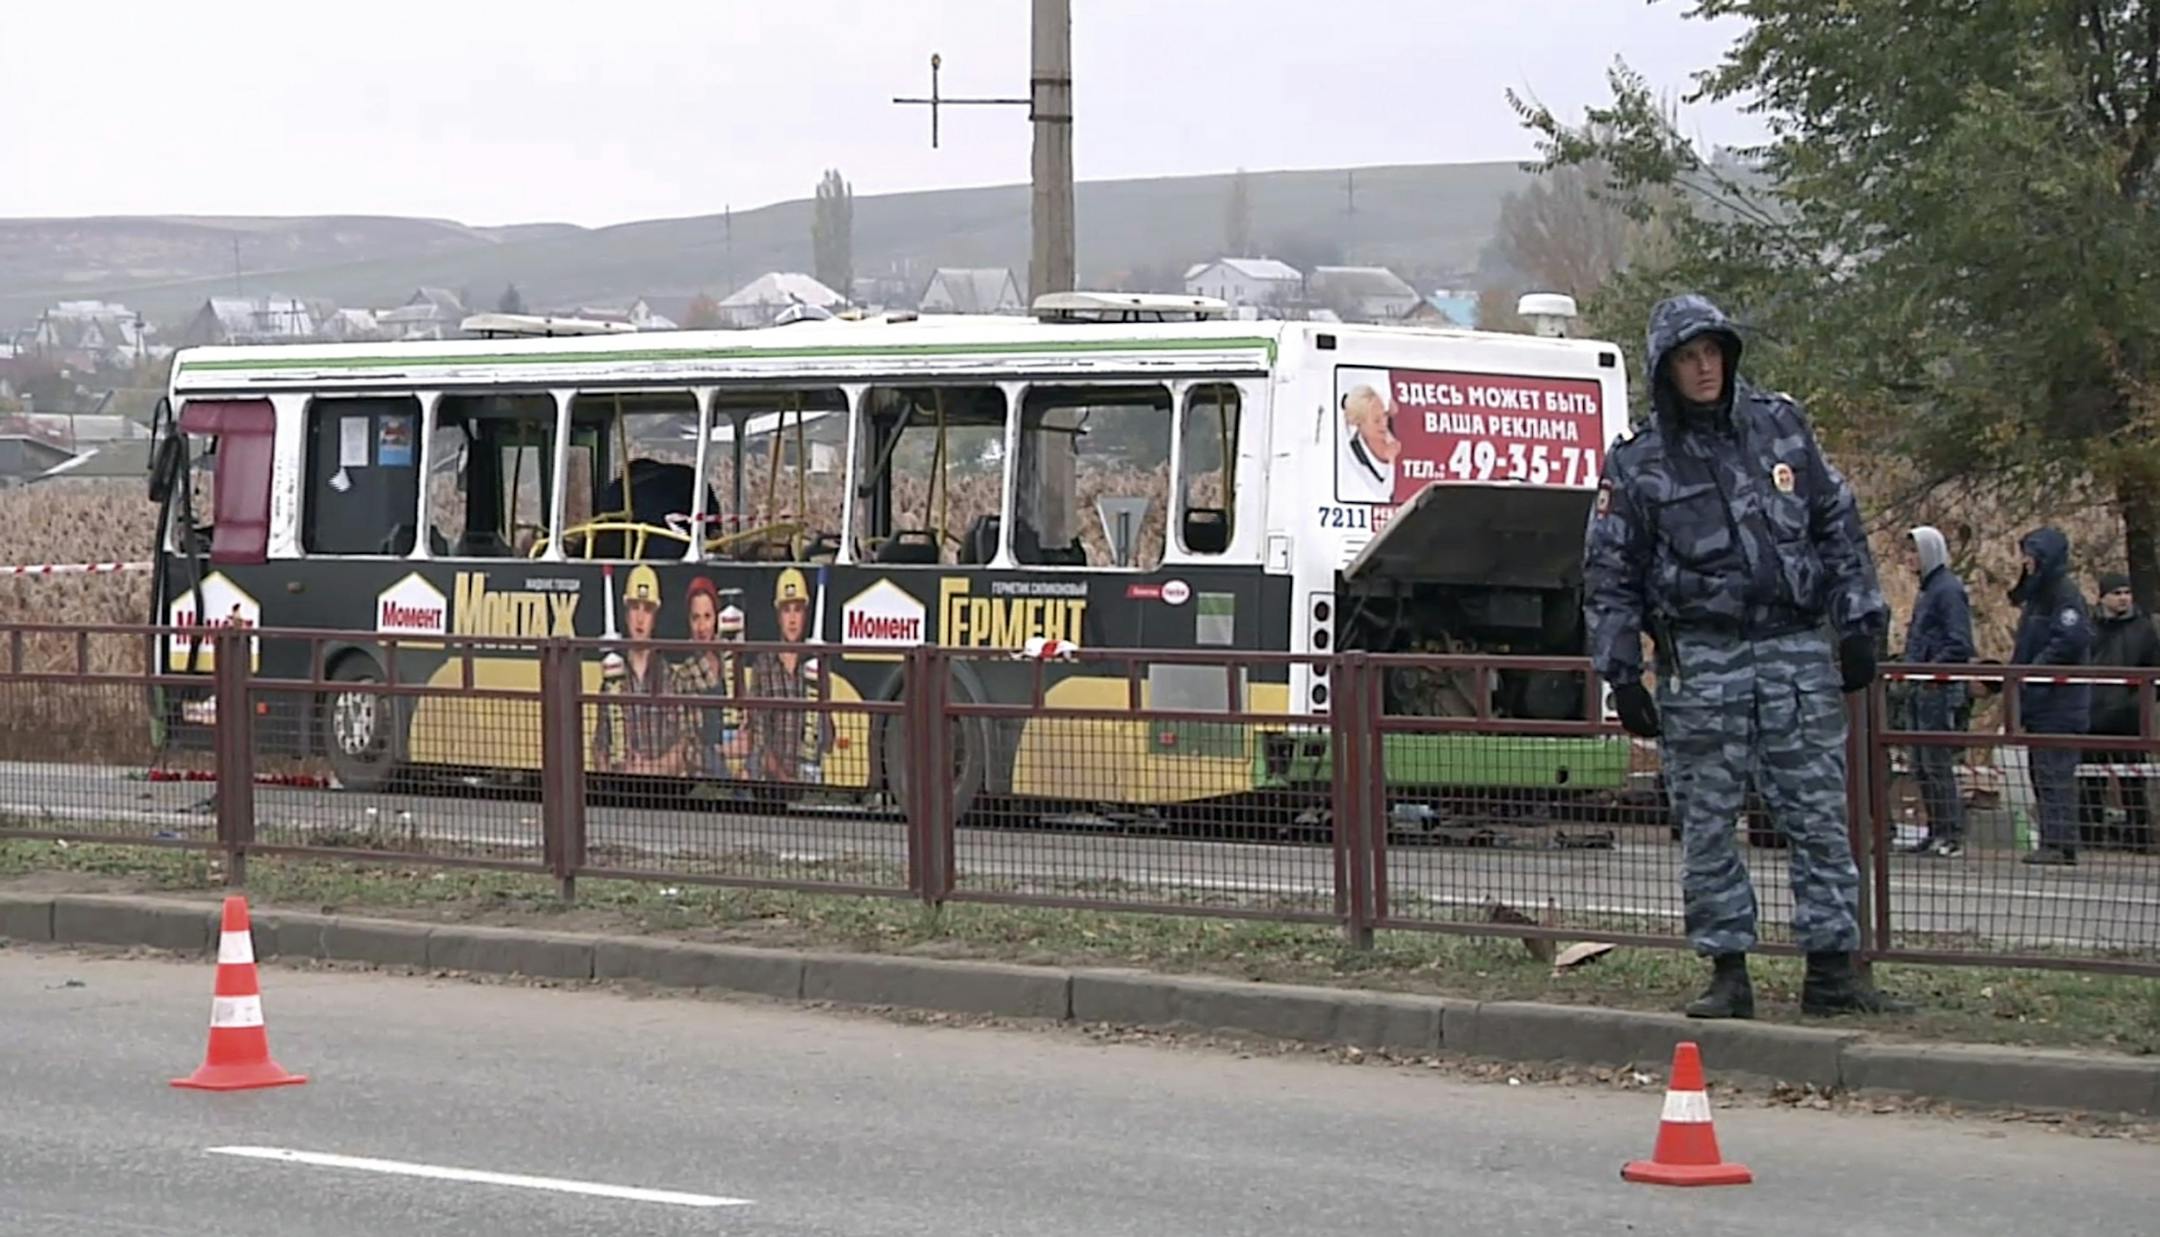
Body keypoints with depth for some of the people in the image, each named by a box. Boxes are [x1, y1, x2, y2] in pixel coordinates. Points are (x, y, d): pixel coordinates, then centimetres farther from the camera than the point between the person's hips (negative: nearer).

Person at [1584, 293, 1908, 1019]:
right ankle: (1728, 973, 7)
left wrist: (1859, 625, 7)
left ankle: (1833, 970, 3)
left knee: (1820, 817, 0)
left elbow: (1840, 526, 13)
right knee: (1707, 828, 0)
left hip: (1798, 652, 1)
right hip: (1702, 663, -1)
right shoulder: (1638, 463, 4)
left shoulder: (1781, 427, 9)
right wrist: (1622, 674, 1)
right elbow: (1608, 576, 6)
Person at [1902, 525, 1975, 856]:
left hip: (1940, 689, -10)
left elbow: (1960, 645, -17)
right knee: (1921, 764, 10)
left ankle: (1952, 835, -7)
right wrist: (1910, 665, 12)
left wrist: (1930, 668, -19)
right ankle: (1936, 831, 14)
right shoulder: (1928, 589, 18)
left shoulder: (1949, 589, -11)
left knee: (1937, 763, -9)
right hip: (1923, 690, 10)